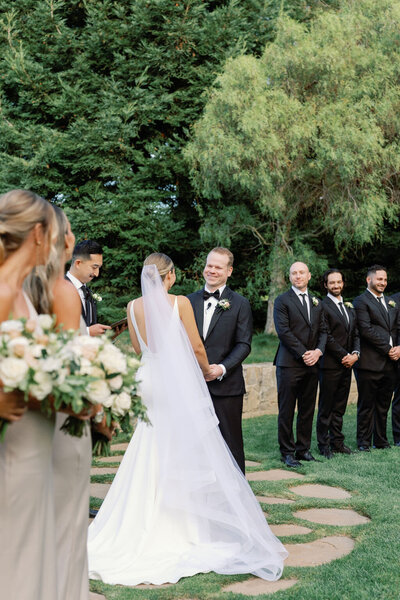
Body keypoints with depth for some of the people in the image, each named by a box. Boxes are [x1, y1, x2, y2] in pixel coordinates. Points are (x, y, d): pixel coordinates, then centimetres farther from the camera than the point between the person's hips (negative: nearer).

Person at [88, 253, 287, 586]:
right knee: (188, 454, 5)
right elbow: (197, 348, -6)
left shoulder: (134, 307, 2)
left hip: (150, 381, 4)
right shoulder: (180, 303, -10)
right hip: (181, 383, -4)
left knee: (150, 457, 13)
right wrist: (207, 370, 12)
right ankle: (190, 524, 11)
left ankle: (149, 524, 19)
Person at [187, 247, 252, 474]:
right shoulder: (191, 300, 10)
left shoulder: (240, 304, 0)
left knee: (231, 442, 4)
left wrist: (222, 368, -18)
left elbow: (244, 344, -5)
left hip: (226, 385, -3)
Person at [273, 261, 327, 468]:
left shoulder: (316, 302, 16)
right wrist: (303, 353, -13)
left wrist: (318, 351, -5)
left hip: (311, 364, 5)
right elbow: (283, 331, -10)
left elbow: (322, 330, 14)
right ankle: (287, 452, 7)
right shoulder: (282, 301, -2)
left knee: (307, 410, 10)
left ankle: (303, 449, 19)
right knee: (286, 411, -1)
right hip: (289, 364, -5)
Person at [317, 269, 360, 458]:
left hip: (346, 364, 7)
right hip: (330, 365, -7)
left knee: (340, 407, 12)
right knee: (326, 407, 1)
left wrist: (355, 354, -1)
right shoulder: (322, 307, -8)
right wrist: (345, 356, -13)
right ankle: (324, 444, 8)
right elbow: (327, 337, -14)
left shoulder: (349, 308, 17)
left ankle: (337, 442, 19)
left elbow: (355, 334, 16)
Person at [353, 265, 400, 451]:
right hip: (370, 363, -7)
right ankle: (363, 442, 9)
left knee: (383, 405, 13)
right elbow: (366, 330, -14)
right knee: (366, 405, 0)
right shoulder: (361, 301, -5)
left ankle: (381, 440, 22)